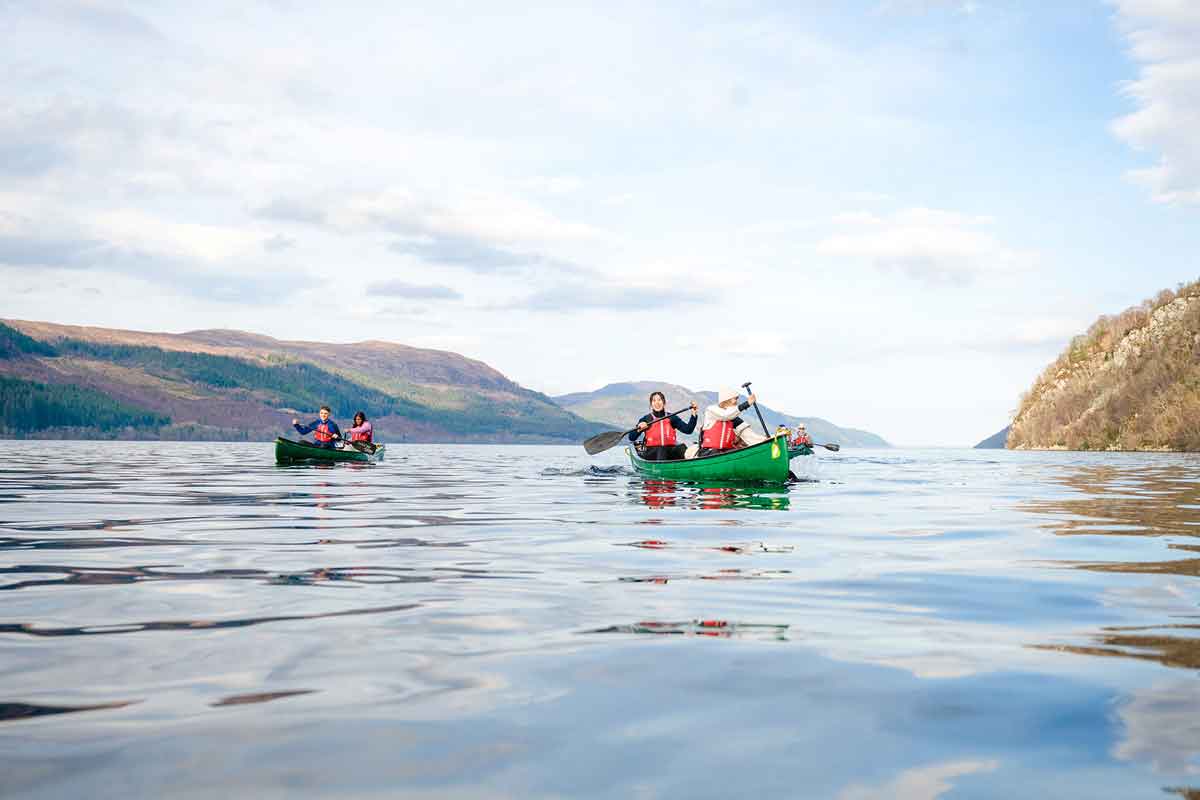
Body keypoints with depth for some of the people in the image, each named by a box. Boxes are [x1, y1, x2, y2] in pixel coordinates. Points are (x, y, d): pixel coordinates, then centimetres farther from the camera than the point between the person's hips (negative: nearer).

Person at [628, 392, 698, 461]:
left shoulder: (672, 418, 14)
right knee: (660, 450, -35)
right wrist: (639, 429, -17)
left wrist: (693, 414, -5)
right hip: (651, 453, -3)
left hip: (670, 453, 3)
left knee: (682, 447, -26)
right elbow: (631, 438, 1)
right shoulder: (646, 420, 7)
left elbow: (688, 430, 5)